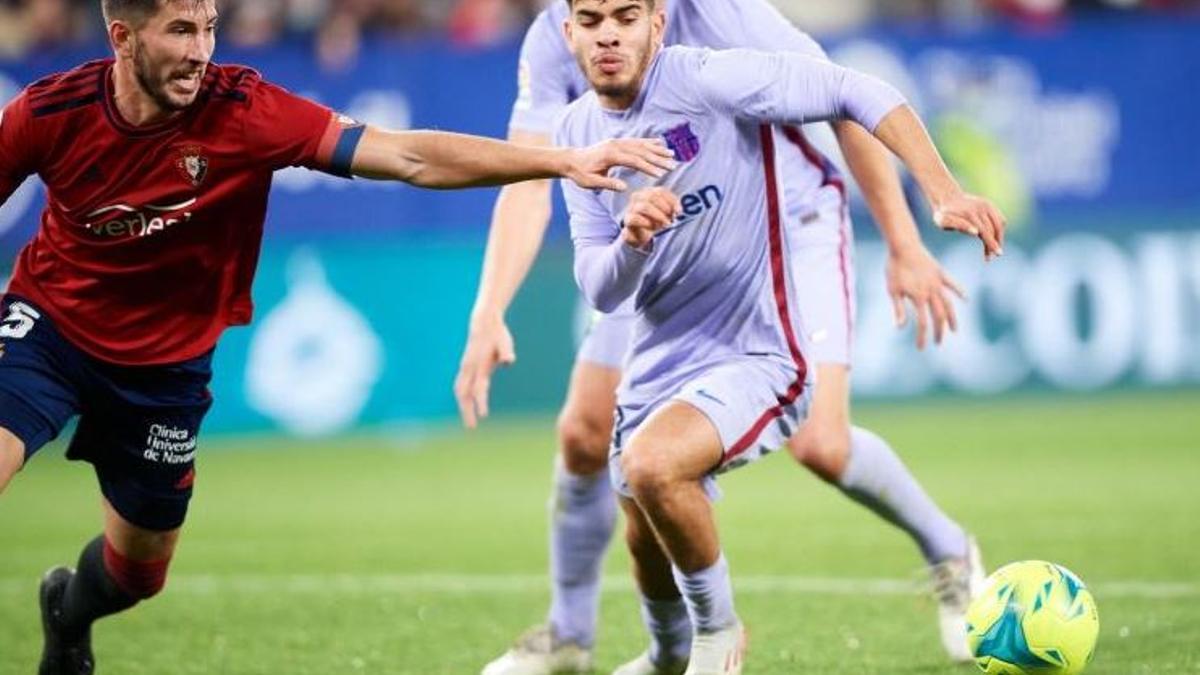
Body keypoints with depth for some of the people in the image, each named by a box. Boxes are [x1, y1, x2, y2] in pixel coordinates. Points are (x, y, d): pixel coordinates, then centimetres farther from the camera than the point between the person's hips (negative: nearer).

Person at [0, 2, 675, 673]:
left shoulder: (243, 110, -23)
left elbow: (407, 156, -28)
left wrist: (563, 160, -36)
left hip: (165, 366, 1)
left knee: (140, 571, 14)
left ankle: (68, 617, 49)